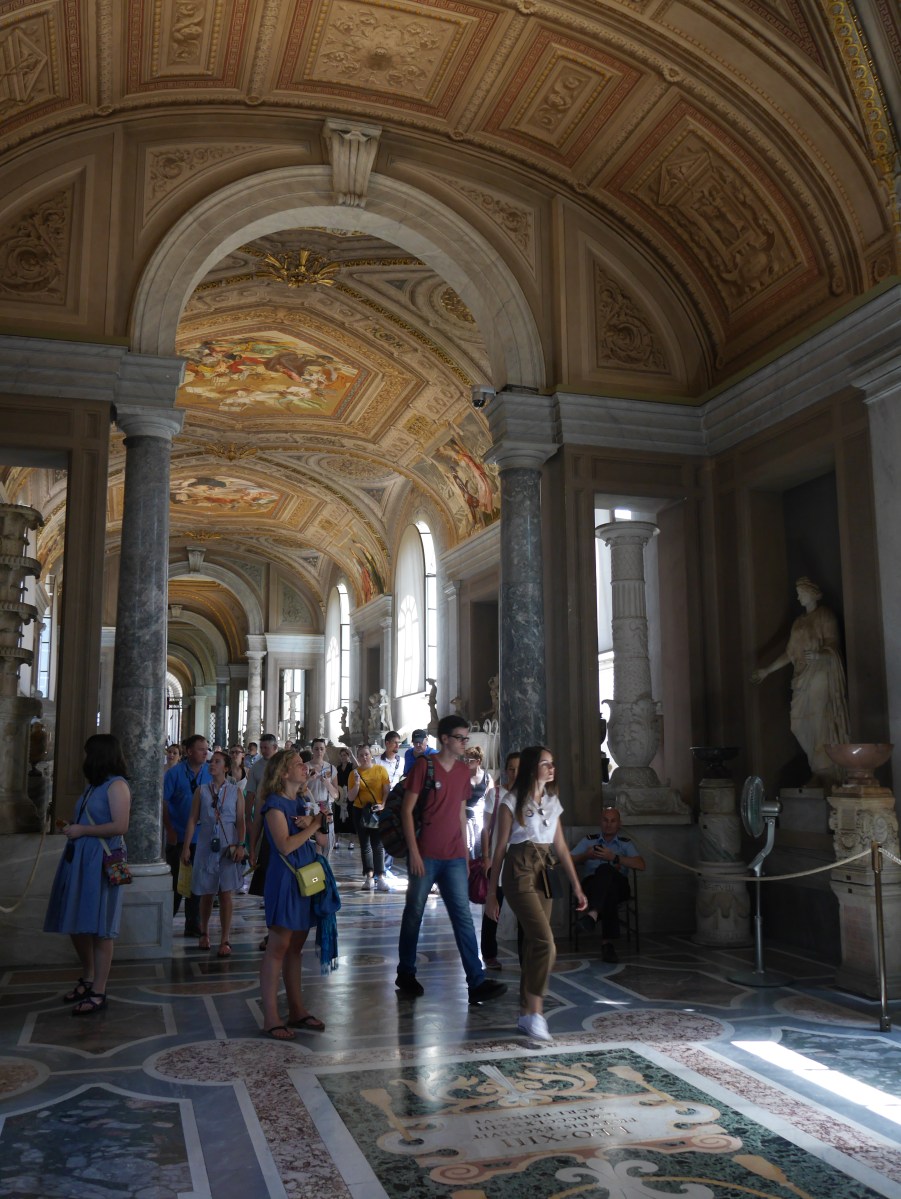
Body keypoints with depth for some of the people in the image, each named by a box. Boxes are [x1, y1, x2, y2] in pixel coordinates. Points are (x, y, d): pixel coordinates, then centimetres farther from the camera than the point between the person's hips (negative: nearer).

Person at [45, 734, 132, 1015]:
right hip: (78, 860, 9)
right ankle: (88, 979, 31)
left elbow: (120, 826, -20)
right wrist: (71, 826, 8)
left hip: (100, 863, -9)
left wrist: (82, 830, -15)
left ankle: (98, 993, 6)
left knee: (99, 928, -2)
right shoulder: (94, 784, 15)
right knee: (76, 924, 13)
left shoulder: (116, 785, -11)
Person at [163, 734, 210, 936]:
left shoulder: (210, 773, 1)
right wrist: (169, 830, -10)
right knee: (175, 882, 5)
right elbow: (164, 802, -5)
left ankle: (193, 925, 18)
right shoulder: (175, 773, -5)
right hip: (178, 837, -2)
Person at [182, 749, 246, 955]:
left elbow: (241, 821, 0)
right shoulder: (201, 790, 4)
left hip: (228, 849, -1)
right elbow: (193, 819, 3)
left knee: (226, 894, -3)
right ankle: (204, 932, 31)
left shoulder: (235, 792, 2)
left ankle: (224, 940, 3)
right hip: (206, 847, 1)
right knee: (206, 893, 9)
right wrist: (186, 847, -1)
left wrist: (240, 845, -11)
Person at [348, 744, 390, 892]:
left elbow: (387, 791, -4)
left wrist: (382, 805, -20)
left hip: (378, 811, -2)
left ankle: (380, 878, -7)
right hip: (360, 811, 2)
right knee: (365, 845, 6)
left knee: (378, 844, -5)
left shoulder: (381, 770, -1)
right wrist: (357, 783, -14)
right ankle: (369, 877, 10)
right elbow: (350, 798, 1)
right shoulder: (354, 773, 3)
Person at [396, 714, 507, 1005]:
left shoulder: (463, 770, 10)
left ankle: (477, 983, 1)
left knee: (464, 918, 1)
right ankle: (406, 975, 23)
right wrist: (414, 852, -13)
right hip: (425, 856, -4)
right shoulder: (424, 766, -7)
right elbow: (407, 810, -8)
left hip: (454, 858, 5)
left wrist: (465, 852, 13)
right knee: (414, 913, 7)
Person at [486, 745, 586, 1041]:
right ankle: (535, 1012, -6)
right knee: (545, 942, -16)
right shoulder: (512, 801, -4)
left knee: (534, 945, 6)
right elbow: (500, 847, -3)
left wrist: (576, 886, 8)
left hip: (544, 873, 6)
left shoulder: (552, 801, 13)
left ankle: (526, 1014, 16)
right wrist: (491, 892, -3)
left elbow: (561, 847, 14)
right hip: (520, 872, -6)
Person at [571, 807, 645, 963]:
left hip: (619, 884, 0)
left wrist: (614, 857, -11)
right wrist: (586, 855, -10)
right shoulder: (589, 840, 24)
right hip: (591, 884, 0)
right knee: (609, 892, -39)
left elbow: (640, 865, 0)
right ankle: (607, 941, -49)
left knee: (605, 869, -38)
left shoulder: (625, 843, 21)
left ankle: (593, 914, -59)